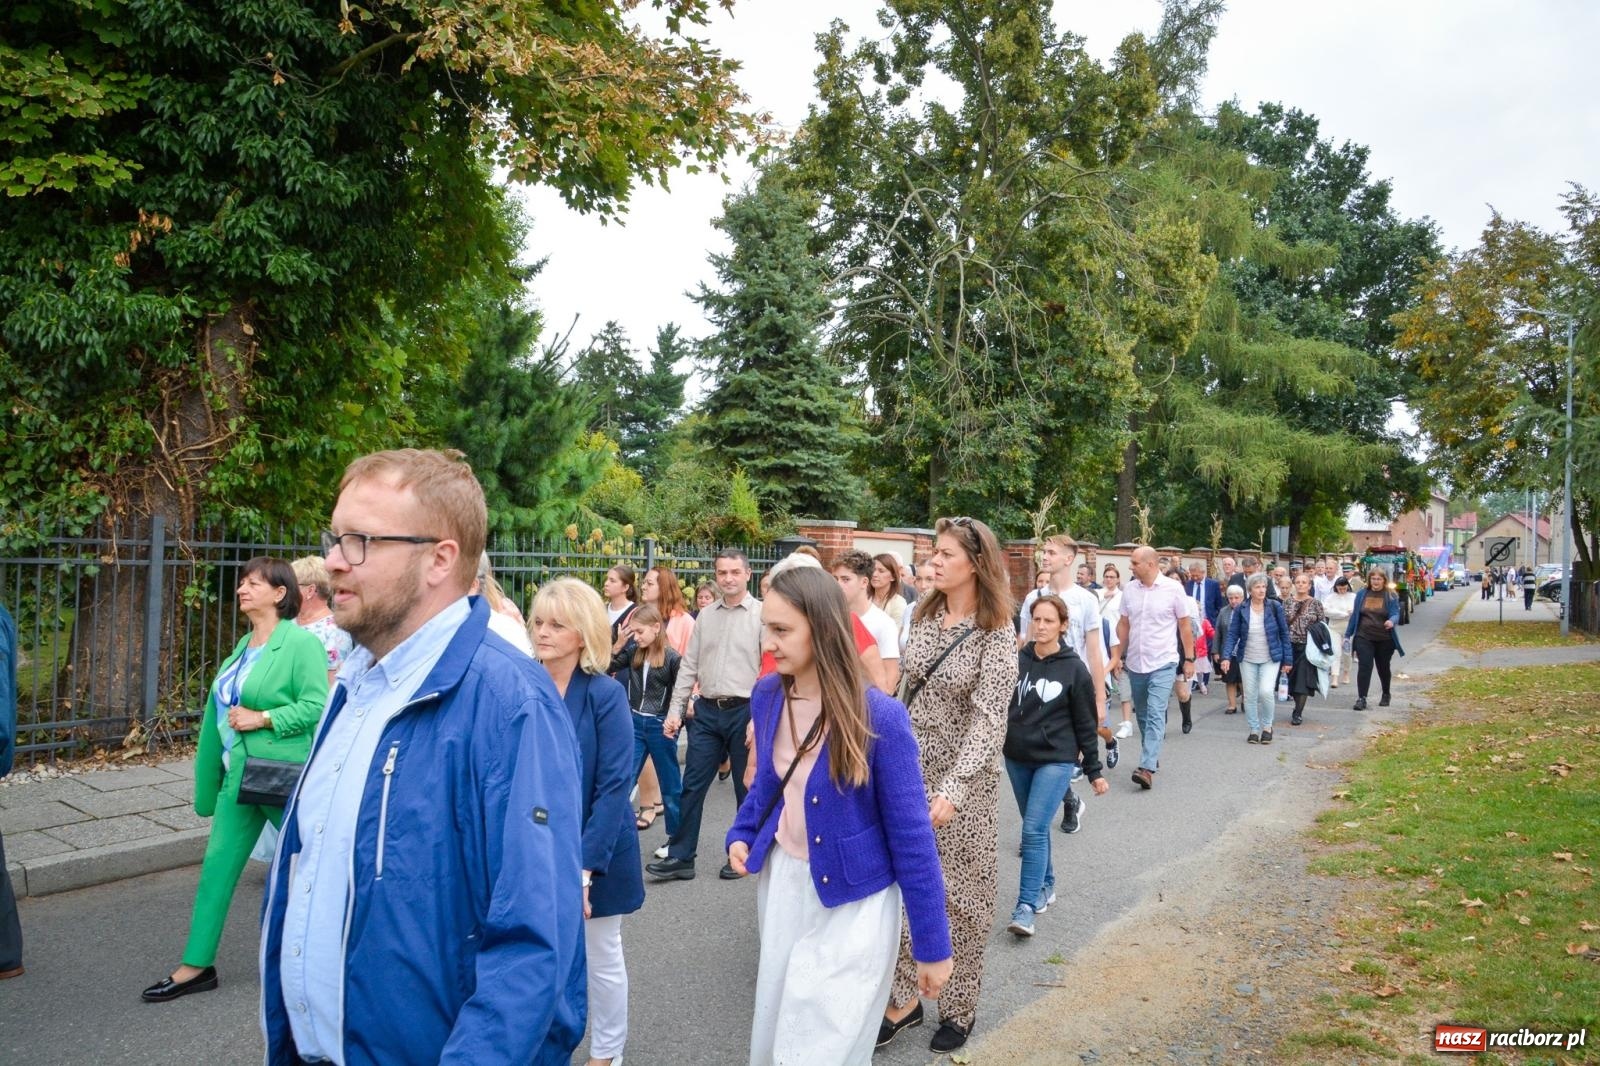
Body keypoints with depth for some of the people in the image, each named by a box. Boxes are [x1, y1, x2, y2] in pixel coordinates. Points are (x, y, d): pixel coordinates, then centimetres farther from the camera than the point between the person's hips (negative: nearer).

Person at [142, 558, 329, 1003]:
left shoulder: (301, 642, -15)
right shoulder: (245, 645, 10)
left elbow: (316, 705, -21)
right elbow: (226, 703, 18)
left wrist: (261, 719, -22)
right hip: (239, 775, 8)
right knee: (218, 864, 9)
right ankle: (197, 966, 18)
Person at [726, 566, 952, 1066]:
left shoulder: (878, 716, -24)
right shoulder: (767, 696, -7)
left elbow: (910, 833, -17)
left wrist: (932, 944, -12)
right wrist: (742, 835, -4)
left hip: (851, 903, -6)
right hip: (780, 882, 6)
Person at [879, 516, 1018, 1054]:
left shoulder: (996, 635, -13)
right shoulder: (925, 617, 4)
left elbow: (988, 720, -21)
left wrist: (952, 789, -31)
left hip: (961, 780, -5)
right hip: (908, 771, 5)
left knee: (959, 896, 9)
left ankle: (959, 1008, 27)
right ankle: (904, 998, 24)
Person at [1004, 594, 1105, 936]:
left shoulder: (1073, 668, -7)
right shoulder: (1018, 659, 0)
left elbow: (1086, 723, -2)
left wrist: (1094, 771, 1)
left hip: (1056, 760, -4)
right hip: (1017, 757, 4)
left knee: (1035, 829, -12)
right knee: (1034, 827, 15)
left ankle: (1026, 906, -8)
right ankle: (1046, 885, 35)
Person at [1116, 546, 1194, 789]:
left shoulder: (1173, 589, -9)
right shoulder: (1129, 590, 1)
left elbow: (1185, 626, -2)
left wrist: (1189, 659, -1)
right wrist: (1119, 656, 9)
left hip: (1163, 663, -5)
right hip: (1135, 664, 5)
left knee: (1156, 715, -13)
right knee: (1143, 715, 16)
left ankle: (1147, 767, -20)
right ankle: (1152, 754, 34)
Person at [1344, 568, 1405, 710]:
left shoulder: (1391, 596, -3)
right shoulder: (1362, 594, 2)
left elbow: (1395, 614, -11)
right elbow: (1355, 615, 7)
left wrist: (1391, 621, -35)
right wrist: (1348, 634, 8)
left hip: (1384, 639, 0)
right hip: (1364, 638, 0)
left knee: (1383, 668, 16)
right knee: (1364, 667, -10)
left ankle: (1386, 695, 37)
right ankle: (1361, 698, -9)